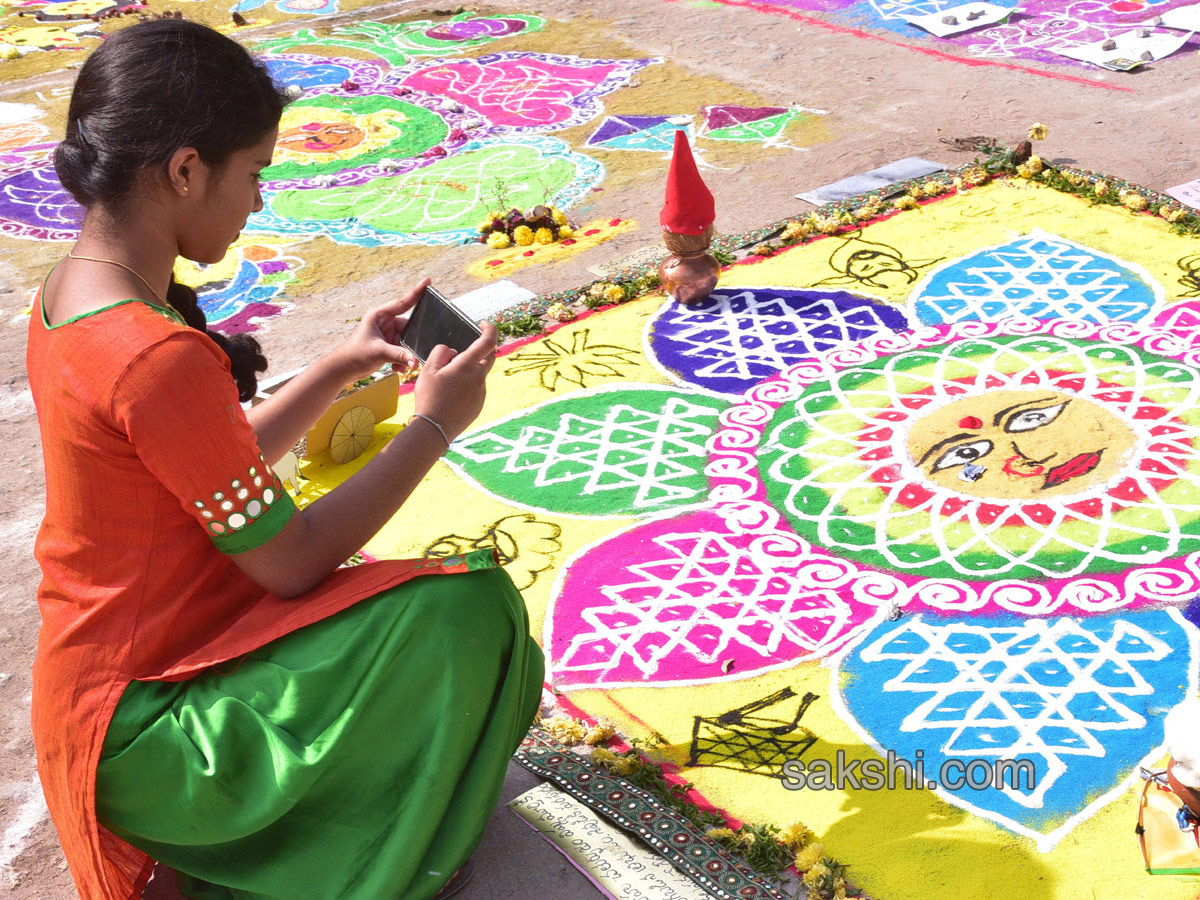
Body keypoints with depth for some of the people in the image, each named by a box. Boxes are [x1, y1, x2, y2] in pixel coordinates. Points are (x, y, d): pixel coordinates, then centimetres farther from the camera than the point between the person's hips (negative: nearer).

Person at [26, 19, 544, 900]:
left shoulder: (71, 296, 2)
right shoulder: (158, 357, -29)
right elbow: (290, 560, -21)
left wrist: (342, 366, 7)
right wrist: (434, 426, -11)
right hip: (143, 727, -10)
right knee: (466, 609, -17)